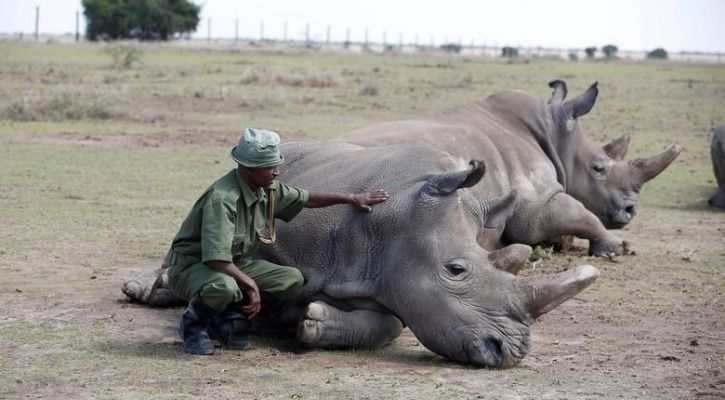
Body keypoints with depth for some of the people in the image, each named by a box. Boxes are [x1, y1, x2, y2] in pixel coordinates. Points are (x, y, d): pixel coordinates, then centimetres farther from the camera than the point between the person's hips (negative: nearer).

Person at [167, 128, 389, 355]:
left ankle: (222, 319, 3)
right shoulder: (222, 199, -29)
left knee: (292, 279, -4)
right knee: (224, 287, -41)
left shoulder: (268, 189, -2)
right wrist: (250, 284, -25)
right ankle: (193, 322, -6)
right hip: (192, 266, -9)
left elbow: (307, 199, 17)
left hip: (234, 265, 9)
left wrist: (351, 198, 18)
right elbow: (216, 259, -33)